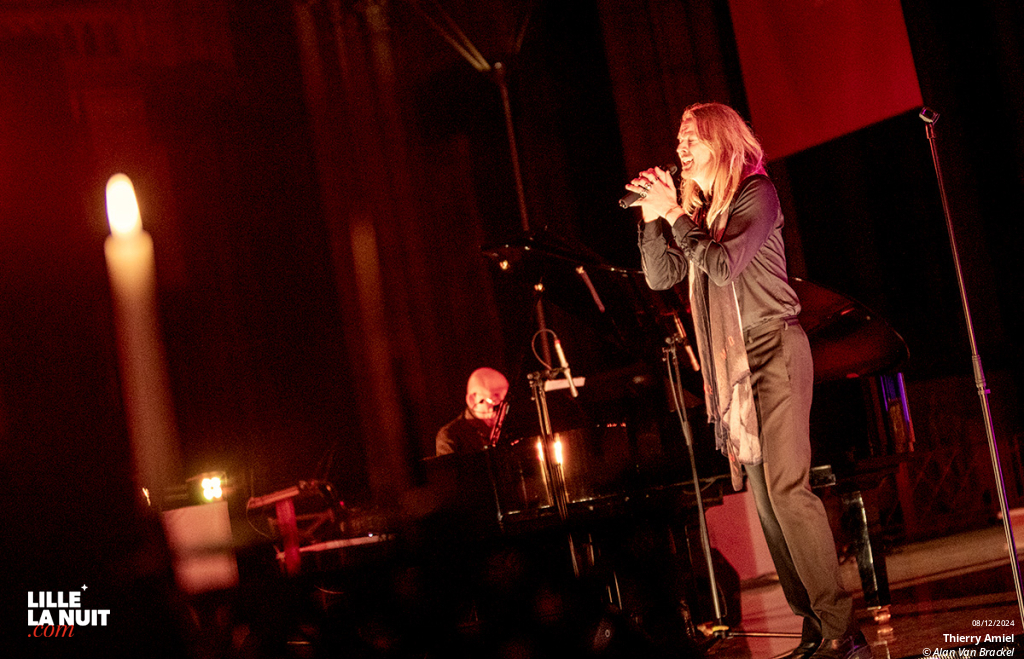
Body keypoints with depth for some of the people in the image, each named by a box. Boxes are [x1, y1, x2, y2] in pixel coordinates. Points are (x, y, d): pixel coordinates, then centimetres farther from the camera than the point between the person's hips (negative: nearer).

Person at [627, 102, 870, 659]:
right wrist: (651, 216, 1)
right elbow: (660, 275, 11)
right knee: (765, 499, 3)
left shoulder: (756, 194, -5)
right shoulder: (697, 209, 16)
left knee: (786, 488, -16)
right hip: (730, 364, 8)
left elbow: (723, 266, -18)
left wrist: (674, 216, -14)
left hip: (773, 351, -8)